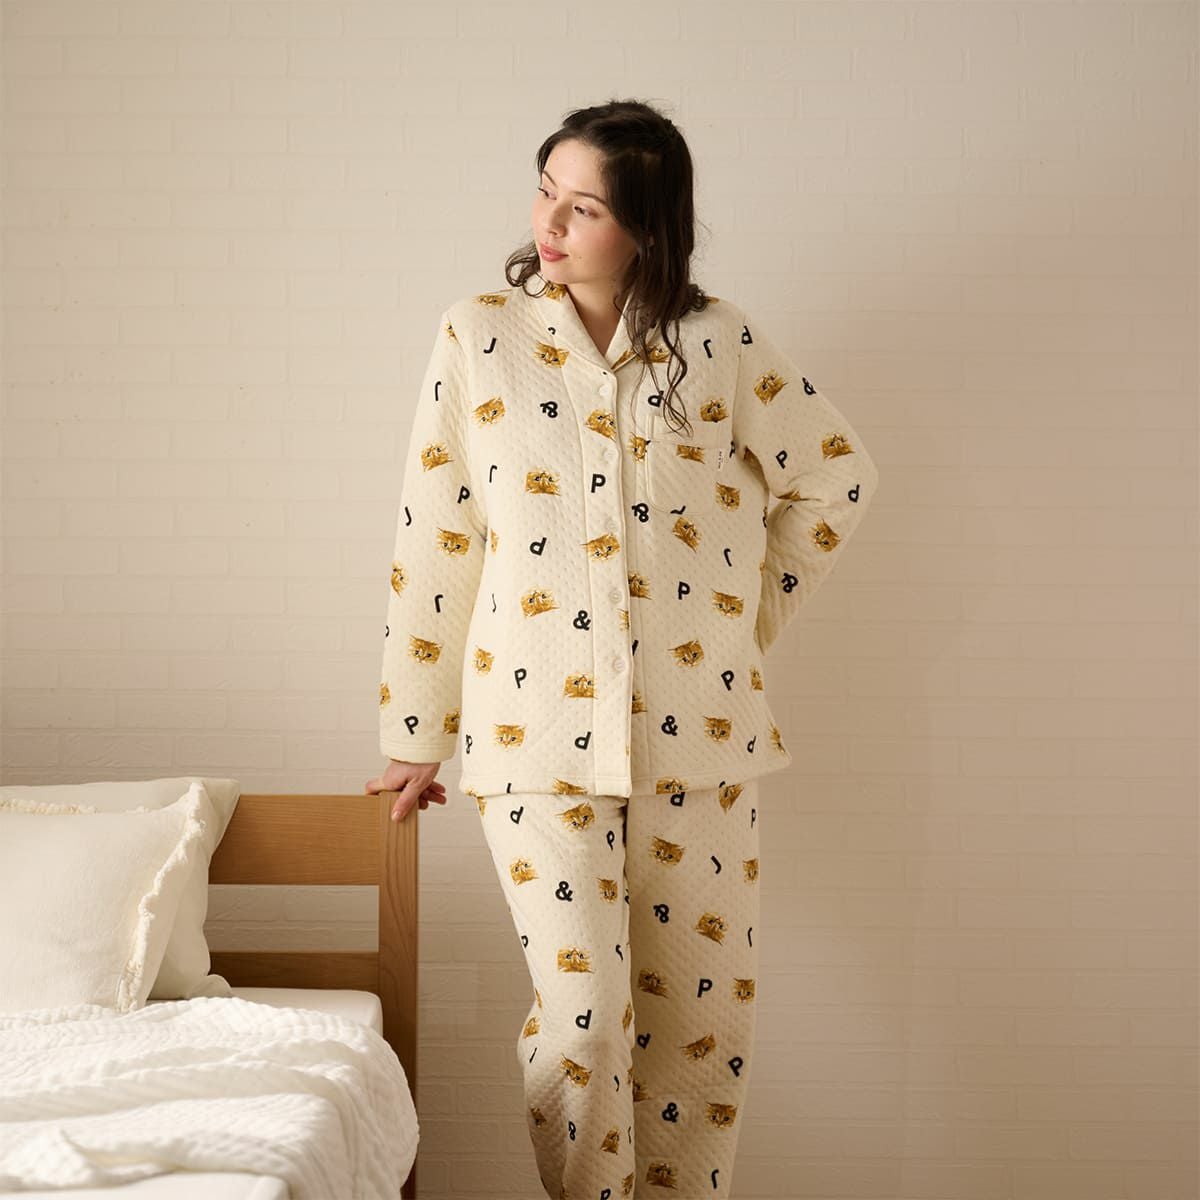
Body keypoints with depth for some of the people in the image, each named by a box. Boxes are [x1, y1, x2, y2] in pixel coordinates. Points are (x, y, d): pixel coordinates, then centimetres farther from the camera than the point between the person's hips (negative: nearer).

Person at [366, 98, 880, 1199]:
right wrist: (415, 737, 4)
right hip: (539, 728, -1)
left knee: (703, 1008, 9)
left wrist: (757, 613, 10)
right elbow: (433, 544, 2)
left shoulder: (718, 342, 1)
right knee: (580, 1010, -6)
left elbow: (839, 475, 13)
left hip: (698, 730, 2)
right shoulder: (480, 337, -1)